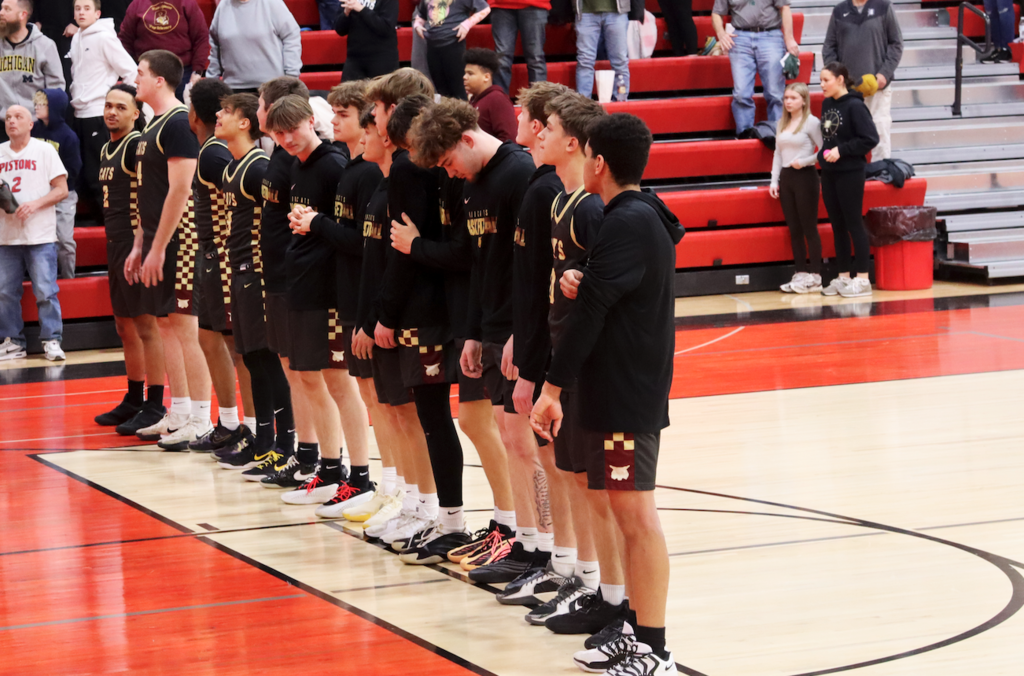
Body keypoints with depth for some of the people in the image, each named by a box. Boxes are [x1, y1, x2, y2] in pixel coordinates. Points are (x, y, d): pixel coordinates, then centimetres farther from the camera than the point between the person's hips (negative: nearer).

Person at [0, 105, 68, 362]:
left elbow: (61, 189, -1)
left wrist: (35, 204, -15)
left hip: (40, 235, -4)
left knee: (45, 291, -6)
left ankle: (51, 341, 0)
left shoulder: (44, 150, 2)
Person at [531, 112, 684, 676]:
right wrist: (579, 284, -4)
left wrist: (553, 386, -16)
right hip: (628, 389, 10)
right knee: (630, 512, 14)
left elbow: (590, 310, -19)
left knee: (636, 512, -8)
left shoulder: (627, 223, -17)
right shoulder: (642, 216, 14)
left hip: (626, 392, -10)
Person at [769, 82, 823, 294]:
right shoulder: (782, 124, 12)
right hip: (786, 177, 6)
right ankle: (800, 273, 13)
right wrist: (774, 181, 9)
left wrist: (804, 161, -20)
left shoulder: (811, 123, -7)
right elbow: (778, 153, 15)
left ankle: (814, 276, 0)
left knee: (809, 228, -3)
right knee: (794, 229, 8)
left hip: (805, 176, -6)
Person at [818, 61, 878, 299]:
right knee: (838, 226, 12)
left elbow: (870, 138, -17)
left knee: (854, 224, -2)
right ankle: (843, 277, 19)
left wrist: (841, 150, -18)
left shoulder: (854, 106, -13)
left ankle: (862, 279, 4)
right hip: (829, 173, 7)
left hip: (850, 173, -7)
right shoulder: (826, 104, 8)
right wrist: (824, 153, 5)